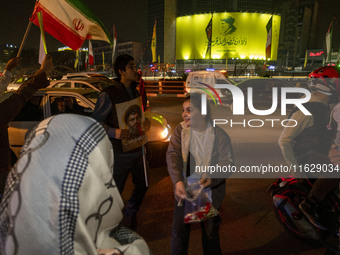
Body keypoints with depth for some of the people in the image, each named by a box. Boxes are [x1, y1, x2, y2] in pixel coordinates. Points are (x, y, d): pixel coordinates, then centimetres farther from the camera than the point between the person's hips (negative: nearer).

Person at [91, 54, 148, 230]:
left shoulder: (135, 92, 10)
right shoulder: (108, 95, -13)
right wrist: (114, 132, -28)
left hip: (138, 149, 7)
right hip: (120, 153, -7)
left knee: (142, 185, 18)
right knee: (115, 190, 7)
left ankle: (130, 212, 45)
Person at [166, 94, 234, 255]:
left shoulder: (219, 135, -12)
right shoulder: (181, 130, -7)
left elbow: (227, 162, -12)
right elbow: (173, 155, -17)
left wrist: (212, 178, -31)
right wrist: (178, 181, -32)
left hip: (210, 192, -1)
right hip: (184, 189, 1)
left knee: (210, 231, 20)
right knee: (179, 231, 11)